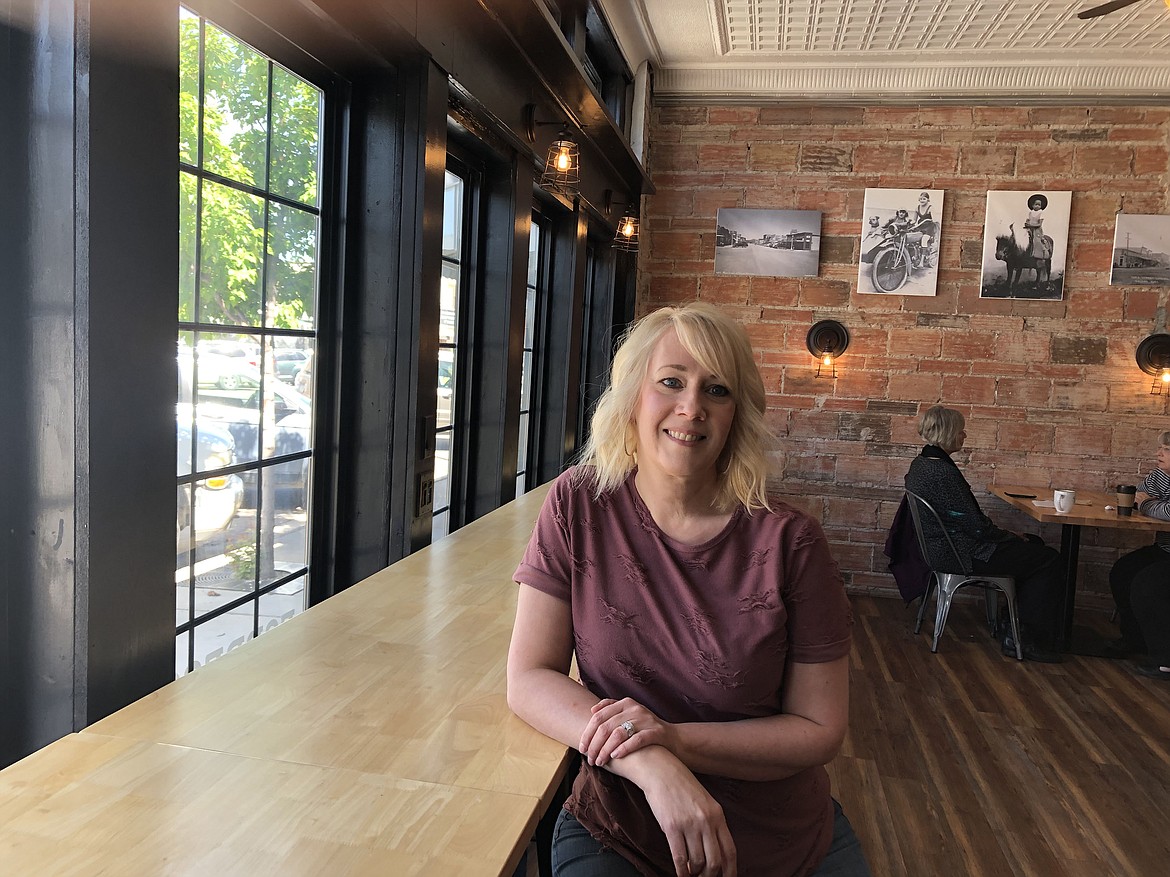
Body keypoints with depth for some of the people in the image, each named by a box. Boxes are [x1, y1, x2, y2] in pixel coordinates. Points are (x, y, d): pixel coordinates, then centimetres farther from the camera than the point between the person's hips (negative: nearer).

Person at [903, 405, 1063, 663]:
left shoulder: (920, 463, 6)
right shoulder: (942, 472, -25)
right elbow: (975, 525, -21)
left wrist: (1010, 537, 14)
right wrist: (1013, 538, -4)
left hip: (945, 545, 10)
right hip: (964, 554, -10)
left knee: (1035, 547, 20)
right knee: (1048, 560, -3)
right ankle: (1031, 640, 3)